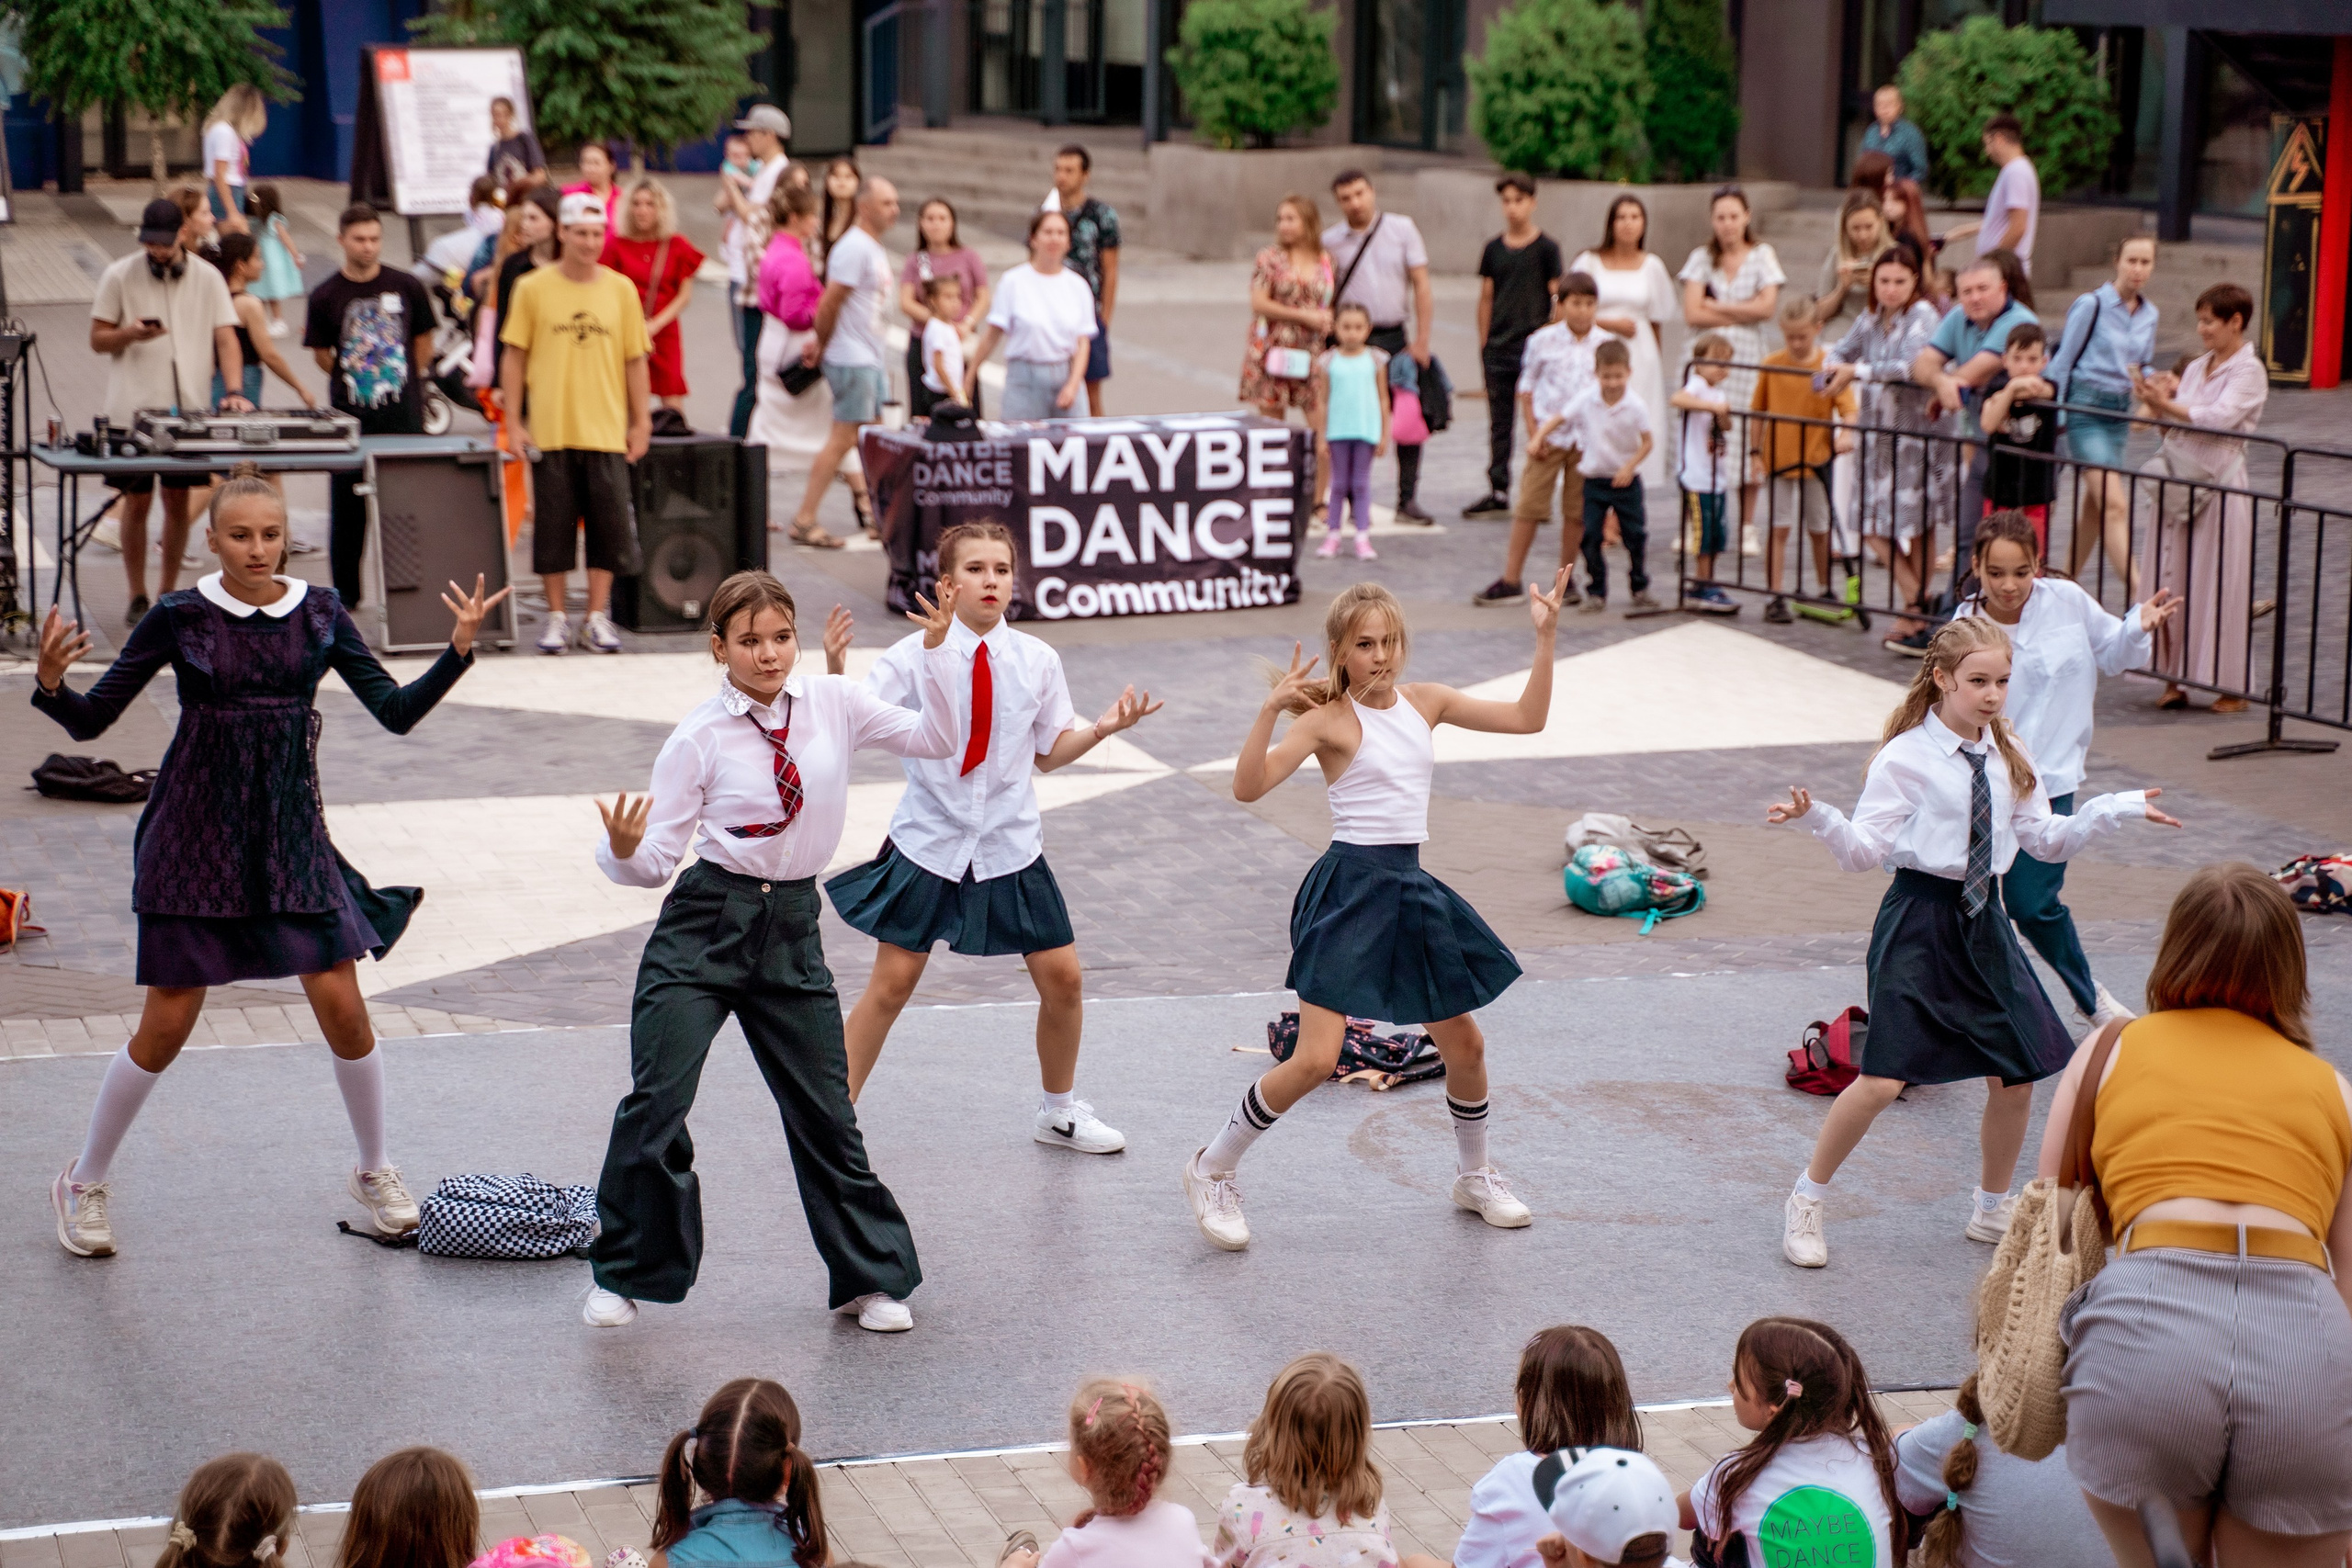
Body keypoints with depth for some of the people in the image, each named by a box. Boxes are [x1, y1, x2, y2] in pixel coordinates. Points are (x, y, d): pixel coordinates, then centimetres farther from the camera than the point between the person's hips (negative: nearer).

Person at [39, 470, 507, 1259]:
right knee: (167, 1023, -1)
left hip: (291, 826, 3)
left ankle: (375, 1171, 21)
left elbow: (396, 712, -1)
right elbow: (91, 719, -5)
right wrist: (51, 684, -26)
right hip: (196, 830, -2)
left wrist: (458, 650, -15)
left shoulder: (319, 614, 0)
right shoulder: (179, 618, -8)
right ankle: (85, 1184, 18)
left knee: (343, 1006, -2)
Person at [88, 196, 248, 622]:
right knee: (136, 501, 1)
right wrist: (130, 333, -18)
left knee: (179, 500, 5)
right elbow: (97, 339, 3)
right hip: (133, 407, -1)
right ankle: (137, 598, 10)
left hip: (189, 408, 1)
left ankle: (169, 594, 16)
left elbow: (226, 338, 0)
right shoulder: (118, 277, 1)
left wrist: (233, 390, -15)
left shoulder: (207, 279, 5)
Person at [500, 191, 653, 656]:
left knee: (609, 525, 0)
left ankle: (598, 618, 9)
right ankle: (557, 616, 13)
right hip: (550, 433, -1)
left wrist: (641, 421, 4)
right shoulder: (533, 289, 1)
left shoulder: (621, 289, 5)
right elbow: (514, 356, 3)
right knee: (553, 525, 2)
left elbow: (635, 360, 8)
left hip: (606, 430, 1)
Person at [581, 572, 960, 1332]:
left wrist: (936, 650, -6)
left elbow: (936, 740, 4)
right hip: (703, 925, -3)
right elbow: (656, 860, -6)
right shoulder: (700, 737, -6)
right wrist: (623, 850, -28)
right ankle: (624, 1273, 9)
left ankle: (870, 1278, 23)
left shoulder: (832, 704, 2)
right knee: (656, 1104, -10)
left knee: (826, 1114, 8)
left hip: (793, 932, 3)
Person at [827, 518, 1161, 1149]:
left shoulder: (1037, 660, 0)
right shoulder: (915, 657, -10)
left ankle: (1059, 1110, 27)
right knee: (892, 982, -3)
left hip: (1010, 845, 3)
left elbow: (1047, 754, 9)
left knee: (1061, 976, 5)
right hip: (929, 842, -3)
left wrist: (1102, 728, -6)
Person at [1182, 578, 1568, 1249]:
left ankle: (1474, 1176, 38)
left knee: (1465, 1044, 15)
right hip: (1350, 888, -6)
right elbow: (1249, 787, -21)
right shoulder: (1331, 719, -10)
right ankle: (1211, 1170, 5)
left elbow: (1526, 718, 8)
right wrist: (1271, 710, -33)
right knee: (1315, 1060, -13)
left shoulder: (1425, 702, 7)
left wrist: (1546, 638, 0)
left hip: (1411, 891, 6)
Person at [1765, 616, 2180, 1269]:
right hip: (1919, 916, -6)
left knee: (2017, 1073, 7)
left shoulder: (2007, 756, 7)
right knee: (1883, 1078, -12)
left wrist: (2112, 809, 2)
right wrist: (1817, 818, -30)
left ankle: (1994, 1209, 30)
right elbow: (1866, 849, -12)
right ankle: (1806, 1203, 7)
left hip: (1983, 920, 6)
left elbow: (2047, 841, 12)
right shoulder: (1906, 757, -10)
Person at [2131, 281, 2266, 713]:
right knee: (2172, 580, 5)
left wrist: (2169, 406, -21)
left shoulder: (2249, 372, -6)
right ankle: (2174, 679, 11)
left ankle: (2232, 687, 5)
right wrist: (2156, 402, -4)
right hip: (2180, 482, 7)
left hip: (2221, 484, -7)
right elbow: (2176, 419, 14)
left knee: (2221, 585, -3)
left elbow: (2221, 417, -19)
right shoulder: (2197, 368, 15)